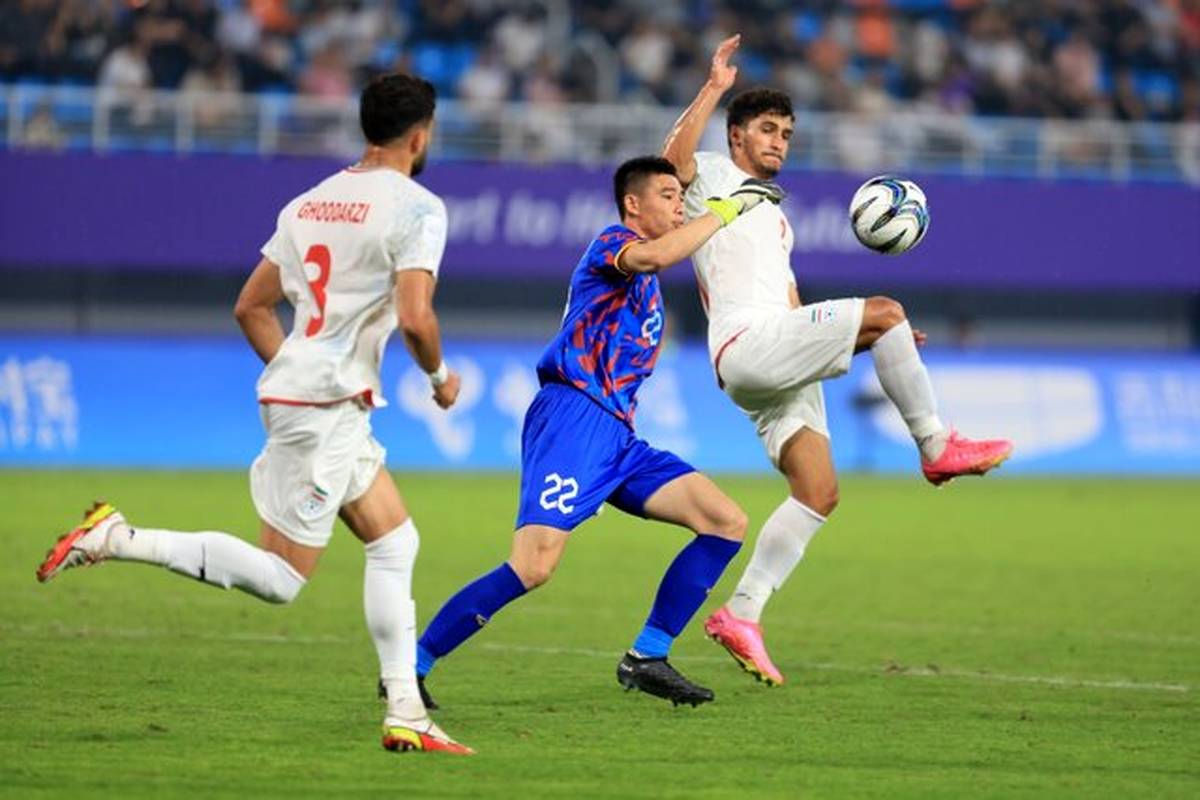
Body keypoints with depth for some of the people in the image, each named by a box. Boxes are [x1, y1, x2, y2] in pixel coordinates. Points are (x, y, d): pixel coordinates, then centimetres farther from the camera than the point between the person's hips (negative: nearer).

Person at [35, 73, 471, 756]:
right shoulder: (417, 207, -10)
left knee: (396, 544, 13)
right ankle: (120, 539, -10)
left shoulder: (311, 202, 14)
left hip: (295, 390, 9)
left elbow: (251, 306, 16)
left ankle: (406, 715, 10)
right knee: (281, 578, -5)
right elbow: (415, 316, -21)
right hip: (326, 410, -9)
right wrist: (440, 375, -2)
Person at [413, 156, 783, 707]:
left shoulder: (648, 290, 27)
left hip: (617, 434, 9)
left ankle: (647, 659, 1)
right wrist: (726, 208, -15)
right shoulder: (611, 242, 0)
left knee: (727, 522, 0)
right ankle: (410, 668, -14)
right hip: (571, 413, -9)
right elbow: (649, 256, -23)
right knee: (534, 565, -22)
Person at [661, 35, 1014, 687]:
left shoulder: (775, 218, 33)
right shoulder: (712, 177, 8)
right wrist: (715, 87, -20)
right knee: (882, 309, -18)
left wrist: (881, 345, 22)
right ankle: (936, 446, -12)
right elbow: (674, 156, -18)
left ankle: (741, 614, 0)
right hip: (746, 345, -9)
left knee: (818, 492, -1)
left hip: (781, 368, 9)